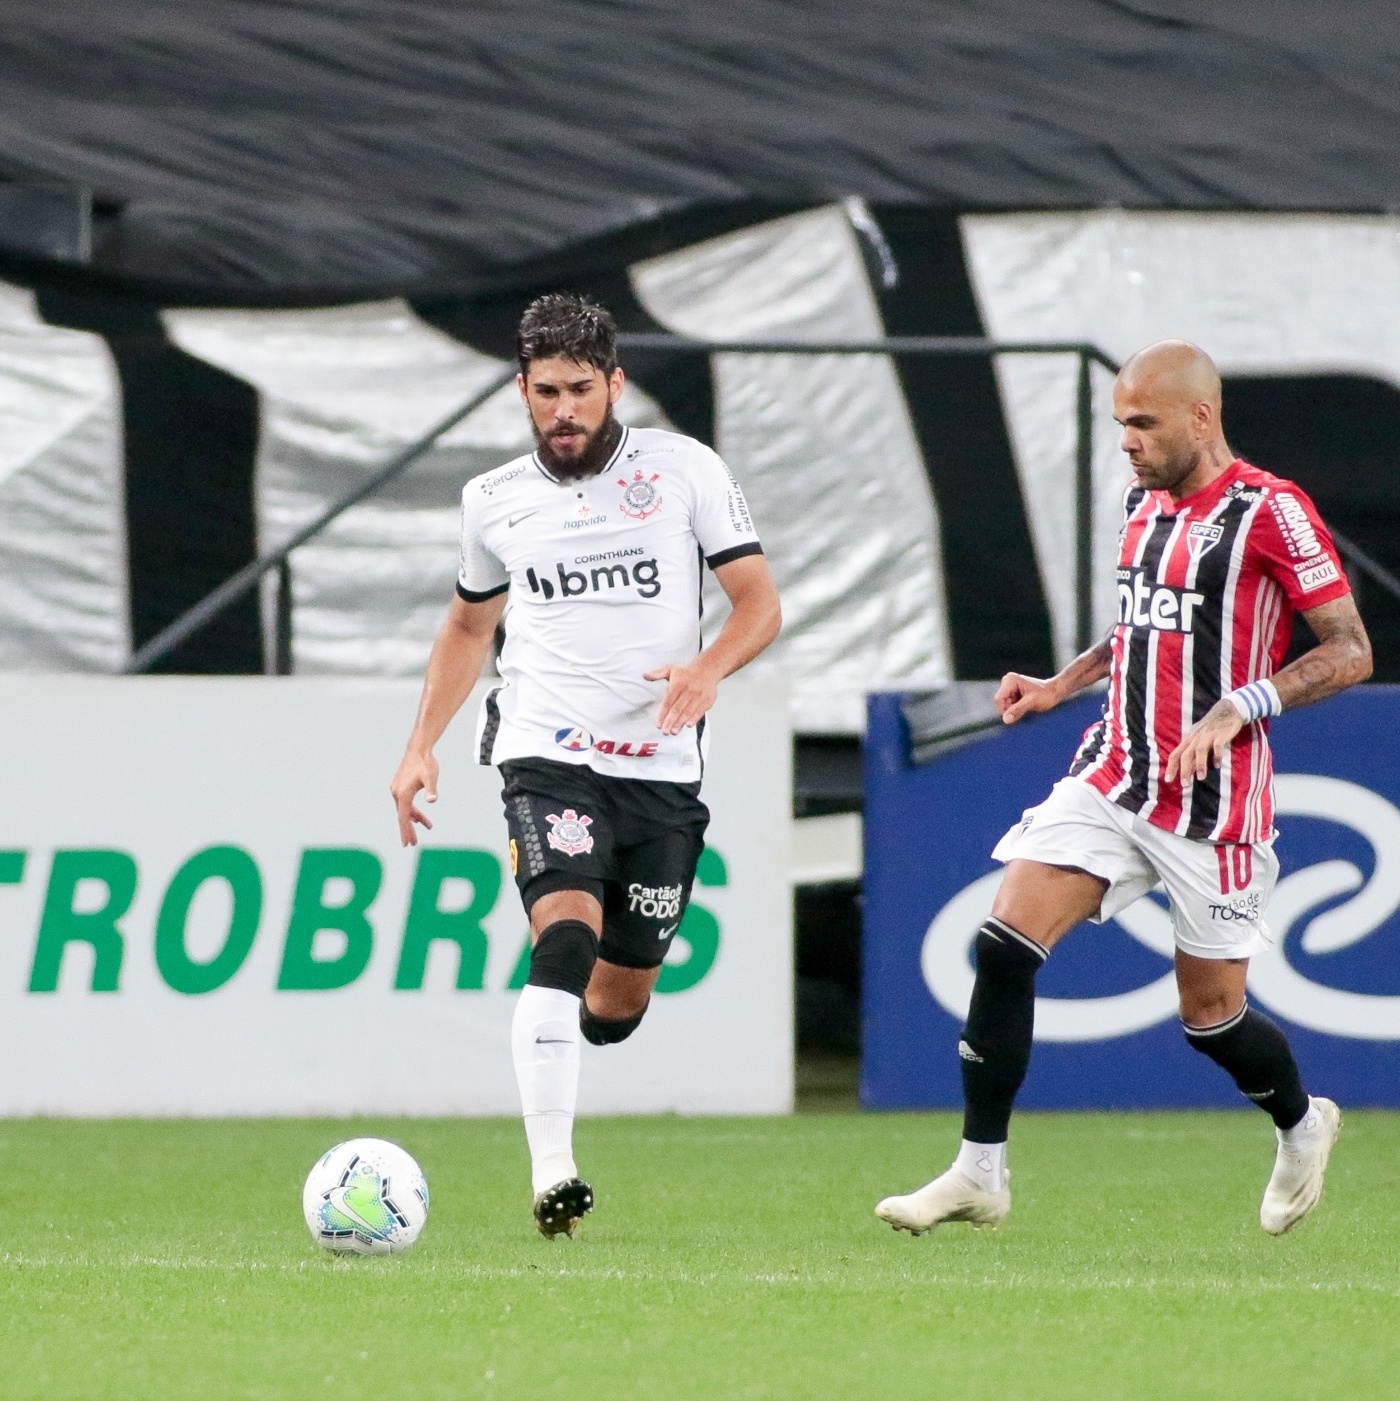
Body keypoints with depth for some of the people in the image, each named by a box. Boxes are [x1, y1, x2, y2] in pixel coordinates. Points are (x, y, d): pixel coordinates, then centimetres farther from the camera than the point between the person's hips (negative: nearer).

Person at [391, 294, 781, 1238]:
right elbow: (470, 625, 25)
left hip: (663, 769, 1)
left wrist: (708, 669, -20)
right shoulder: (494, 501, 9)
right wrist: (422, 745, 16)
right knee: (567, 938, -25)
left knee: (622, 999, 8)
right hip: (549, 759, -1)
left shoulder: (685, 470, 2)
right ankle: (553, 1177, -30)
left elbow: (760, 603, 0)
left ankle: (553, 1042, 45)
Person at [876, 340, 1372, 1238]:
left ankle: (1303, 1125, 36)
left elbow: (1350, 653, -13)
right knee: (1005, 943, -11)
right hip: (1112, 778, 6)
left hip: (1213, 807, -6)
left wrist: (1236, 710, -23)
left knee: (1211, 1013, 4)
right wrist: (1062, 684, 15)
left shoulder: (1270, 512, -13)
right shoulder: (1145, 503, 11)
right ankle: (980, 1173, -7)